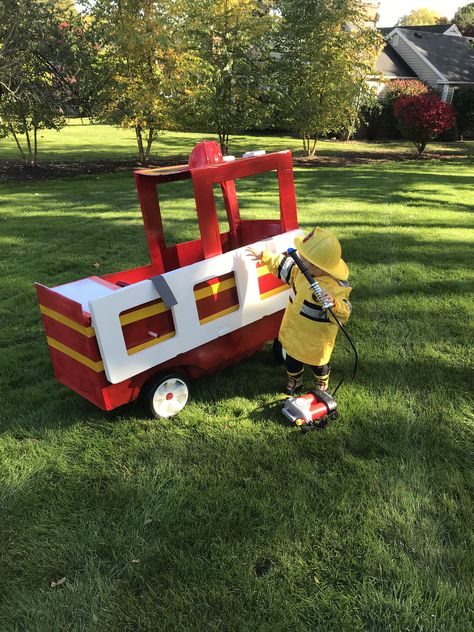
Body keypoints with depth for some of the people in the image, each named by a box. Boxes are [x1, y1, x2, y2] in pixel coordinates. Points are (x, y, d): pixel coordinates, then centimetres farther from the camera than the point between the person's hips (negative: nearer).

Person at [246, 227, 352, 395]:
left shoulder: (334, 288, -36)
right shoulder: (302, 270, -13)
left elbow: (343, 315, -41)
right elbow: (284, 265, 5)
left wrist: (332, 303, -61)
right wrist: (265, 257, 10)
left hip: (315, 341, -6)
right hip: (292, 332, 6)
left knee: (317, 364, 23)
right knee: (291, 359, 28)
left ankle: (322, 388, 55)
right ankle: (294, 383, 59)